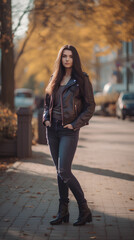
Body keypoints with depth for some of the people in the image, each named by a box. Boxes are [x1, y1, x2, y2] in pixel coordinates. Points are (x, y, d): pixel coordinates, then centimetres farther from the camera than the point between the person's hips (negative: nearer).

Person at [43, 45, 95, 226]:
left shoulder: (82, 80, -2)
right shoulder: (55, 79, 12)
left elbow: (90, 106, -3)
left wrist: (76, 124, -11)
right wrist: (46, 118, 3)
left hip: (69, 130, -6)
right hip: (53, 129, 6)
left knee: (64, 171, -13)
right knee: (59, 171, 8)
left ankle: (84, 209, 0)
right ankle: (63, 212, 15)